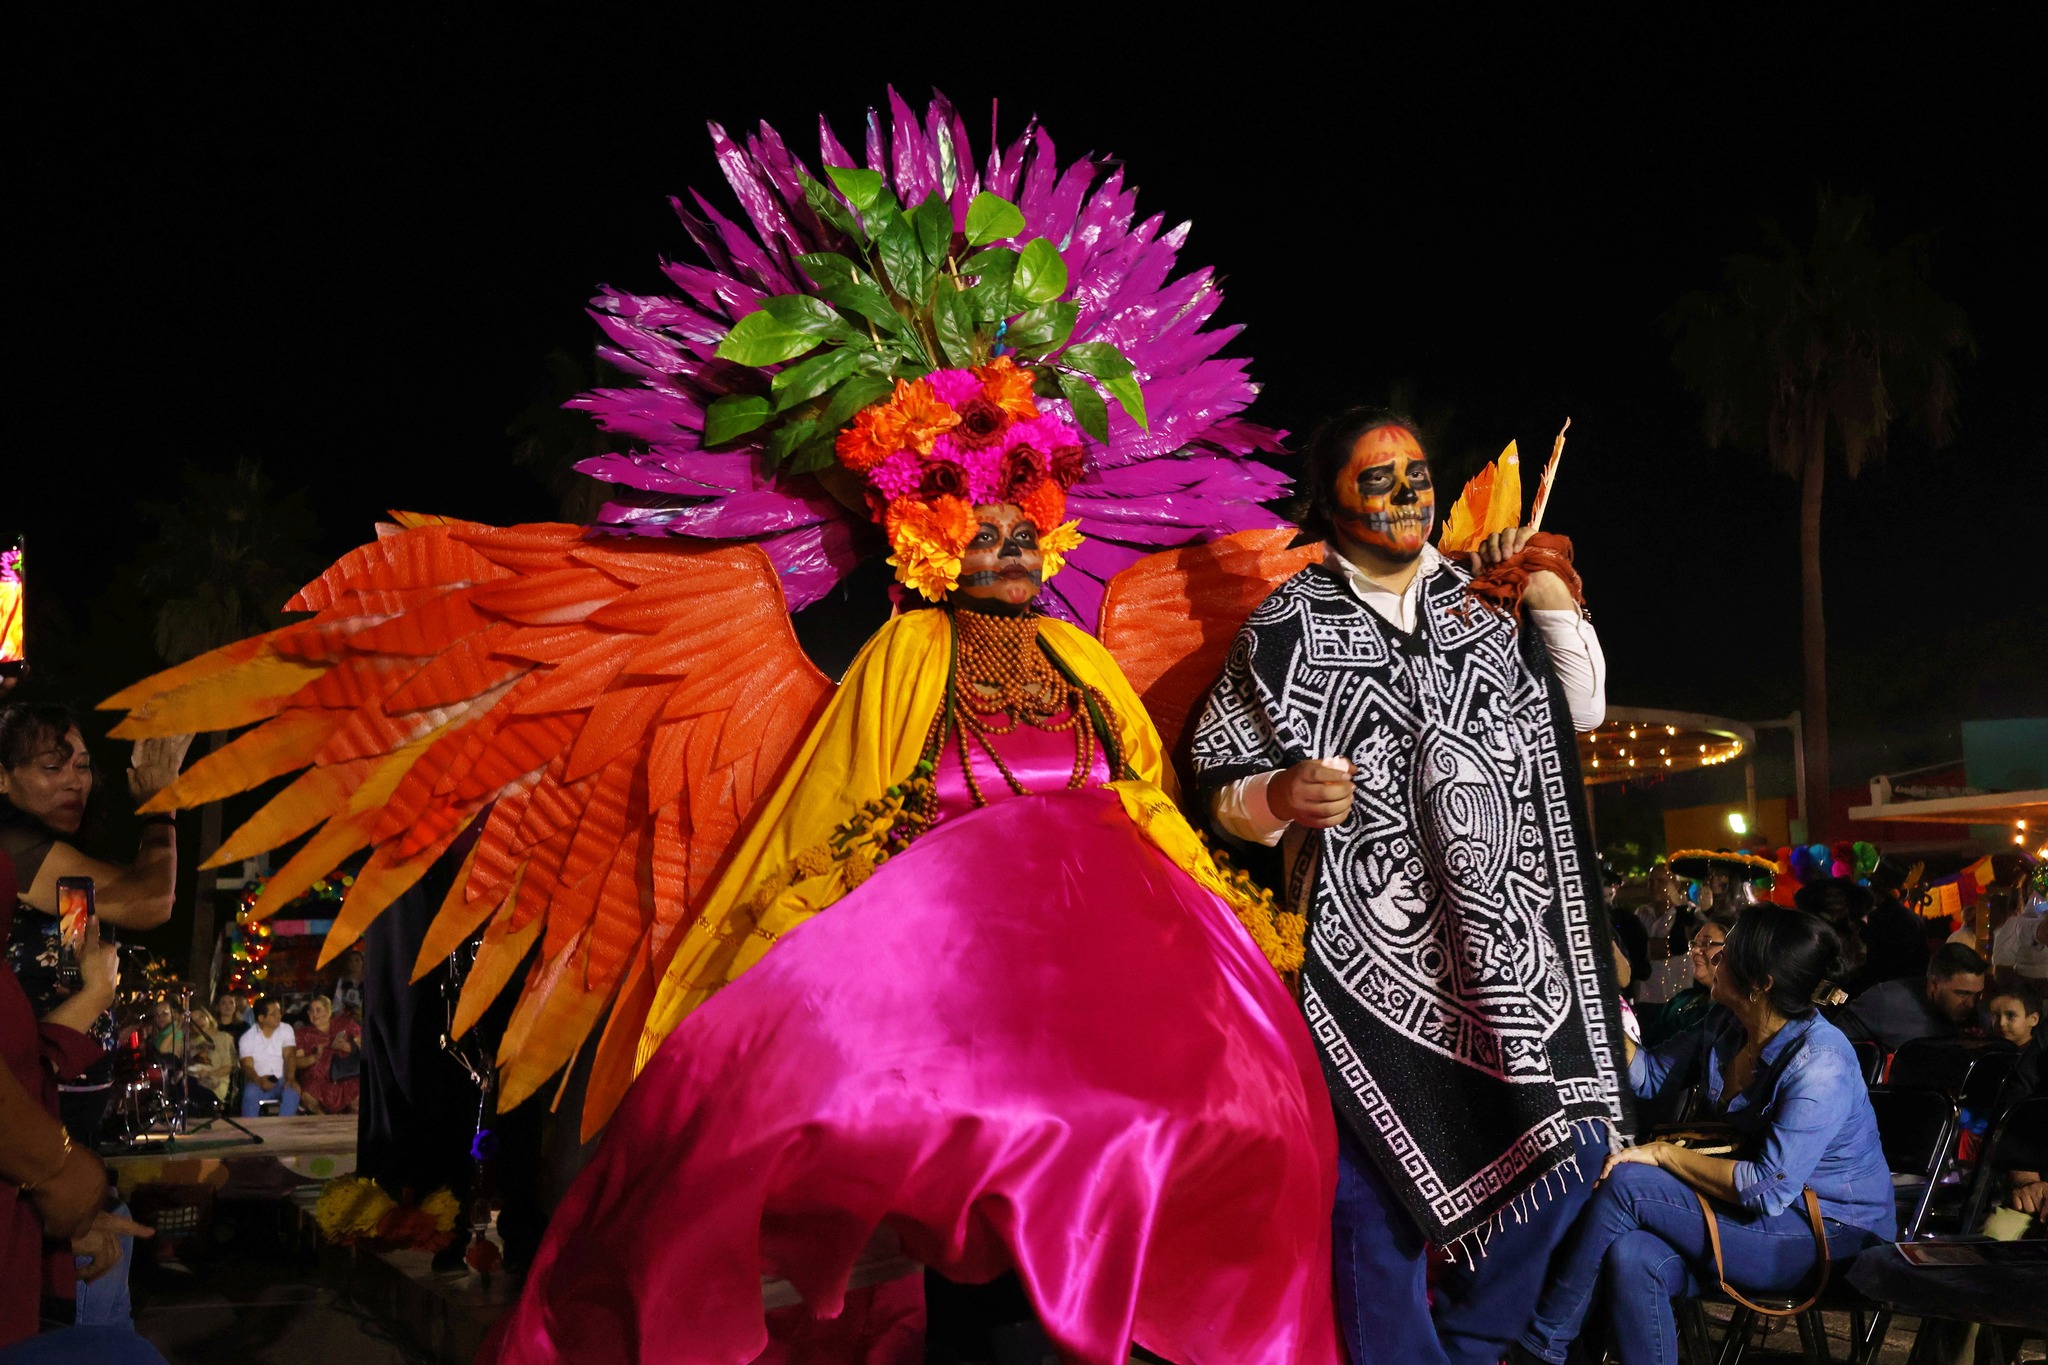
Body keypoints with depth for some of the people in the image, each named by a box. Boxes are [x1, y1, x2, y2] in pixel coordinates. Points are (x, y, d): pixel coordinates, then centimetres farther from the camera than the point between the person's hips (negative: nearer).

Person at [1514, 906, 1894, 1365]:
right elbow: (1647, 1074, 11)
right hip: (1760, 1212, 7)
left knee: (1627, 1184, -21)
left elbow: (1770, 1189, -26)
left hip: (1826, 1234, -7)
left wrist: (1663, 1153, -20)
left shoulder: (1818, 1064, -24)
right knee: (1631, 1257, -26)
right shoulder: (1725, 1026, 1)